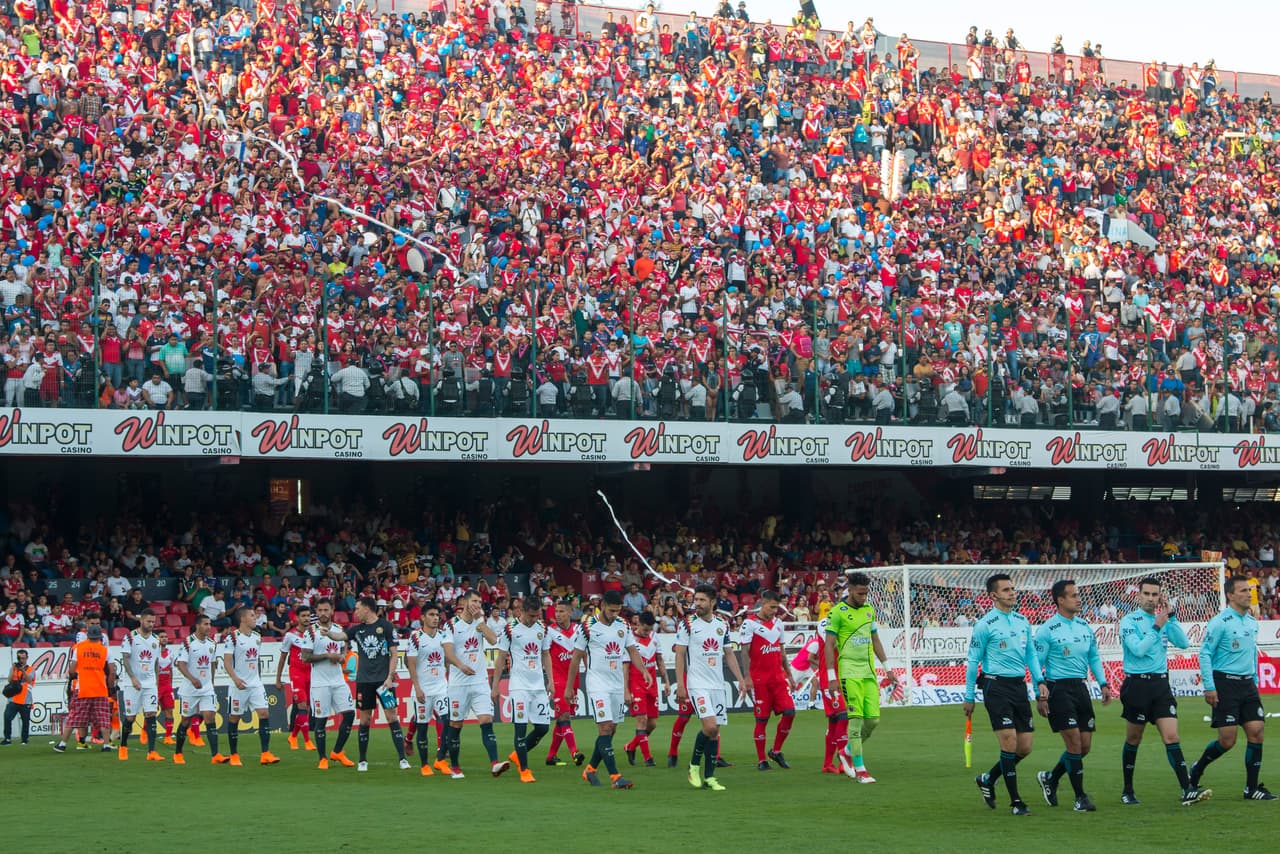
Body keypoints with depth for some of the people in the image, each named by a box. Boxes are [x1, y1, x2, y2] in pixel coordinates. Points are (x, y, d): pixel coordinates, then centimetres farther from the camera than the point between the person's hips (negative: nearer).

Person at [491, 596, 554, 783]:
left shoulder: (542, 629, 9)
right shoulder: (510, 629, -5)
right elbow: (501, 658, -1)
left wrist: (550, 681, 11)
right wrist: (495, 685, -2)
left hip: (539, 685, 5)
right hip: (519, 685, -5)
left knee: (542, 728, 3)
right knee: (521, 727, -8)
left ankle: (517, 755, 26)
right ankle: (524, 770, 0)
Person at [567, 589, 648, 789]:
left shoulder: (623, 626, 8)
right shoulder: (587, 627, -7)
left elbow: (632, 651, 13)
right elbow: (576, 657, -1)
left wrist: (644, 670, -6)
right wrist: (569, 687, 1)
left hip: (618, 685, 6)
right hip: (598, 684, -6)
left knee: (611, 729, 8)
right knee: (605, 728, -14)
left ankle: (590, 769, 25)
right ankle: (614, 776, -17)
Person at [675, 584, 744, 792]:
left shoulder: (722, 624, 9)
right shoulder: (687, 624, -4)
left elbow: (729, 654, 16)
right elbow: (680, 654, -4)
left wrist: (740, 679, 10)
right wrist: (680, 683, -10)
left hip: (718, 684, 5)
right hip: (697, 684, -5)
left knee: (715, 732, 3)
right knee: (710, 726, -18)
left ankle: (709, 777, 10)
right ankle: (694, 765, 3)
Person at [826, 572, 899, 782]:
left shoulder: (869, 610, 13)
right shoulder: (838, 612, -7)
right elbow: (829, 645, -7)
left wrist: (887, 667, 20)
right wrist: (831, 676, -12)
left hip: (869, 672, 6)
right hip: (849, 672, -6)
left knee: (873, 719, 2)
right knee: (856, 719, -9)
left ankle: (847, 753, 25)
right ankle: (859, 770, -4)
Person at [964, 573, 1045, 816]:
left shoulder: (1023, 621, 12)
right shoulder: (985, 625, -6)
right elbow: (973, 661, -1)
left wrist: (1039, 681, 5)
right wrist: (969, 697, 1)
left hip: (1019, 686, 6)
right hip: (996, 686, -6)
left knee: (1025, 746, 5)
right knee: (1009, 742, -11)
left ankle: (988, 780, 27)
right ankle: (1015, 801, -4)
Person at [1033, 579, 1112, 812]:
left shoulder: (1084, 626, 11)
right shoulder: (1047, 629, -8)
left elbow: (1094, 657, 19)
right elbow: (1036, 664, -7)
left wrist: (1103, 684, 9)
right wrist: (1040, 697, -11)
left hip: (1081, 688, 7)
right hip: (1058, 688, -7)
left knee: (1085, 746, 6)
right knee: (1074, 742, -10)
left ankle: (1050, 779, 26)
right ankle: (1080, 797, -2)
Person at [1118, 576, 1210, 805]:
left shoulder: (1164, 619, 10)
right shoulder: (1129, 621, -6)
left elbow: (1183, 643, -3)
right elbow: (1138, 649, -19)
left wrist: (1171, 616, -9)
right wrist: (1157, 627, -19)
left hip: (1161, 684, 3)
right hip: (1137, 684, -3)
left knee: (1172, 737, -8)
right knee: (1133, 740, 8)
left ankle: (1187, 790, -15)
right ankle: (1127, 791, 22)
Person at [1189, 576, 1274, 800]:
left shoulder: (1252, 622, 12)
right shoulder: (1220, 622, -11)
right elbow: (1204, 654, -10)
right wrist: (1209, 687, -14)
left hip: (1247, 683, 7)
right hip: (1225, 683, -7)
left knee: (1256, 731, -2)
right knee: (1227, 740, -8)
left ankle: (1251, 788, 4)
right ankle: (1196, 771, 17)